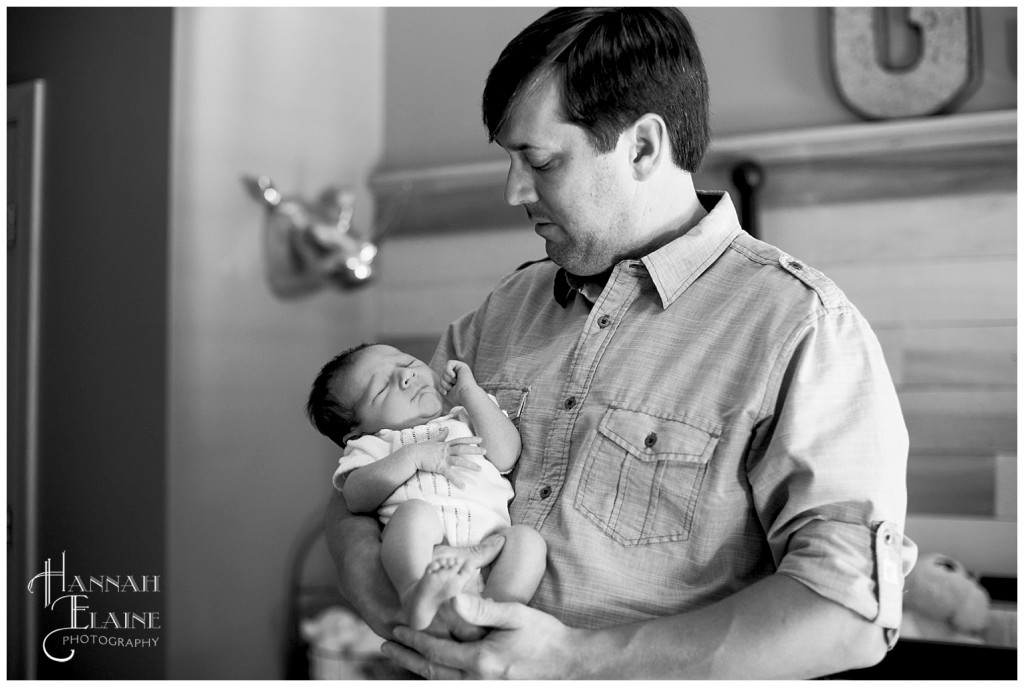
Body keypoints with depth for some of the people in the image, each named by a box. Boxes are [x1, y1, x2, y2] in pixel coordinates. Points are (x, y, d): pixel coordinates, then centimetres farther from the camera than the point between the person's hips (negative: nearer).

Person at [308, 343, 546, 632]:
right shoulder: (372, 445, 22)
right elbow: (357, 497, 1)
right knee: (414, 511, -32)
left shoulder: (467, 422, 31)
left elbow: (505, 457, 10)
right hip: (415, 546, -3)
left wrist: (470, 392, 12)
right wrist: (414, 456, -8)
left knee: (526, 538, -24)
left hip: (489, 538, 3)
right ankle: (419, 595, -56)